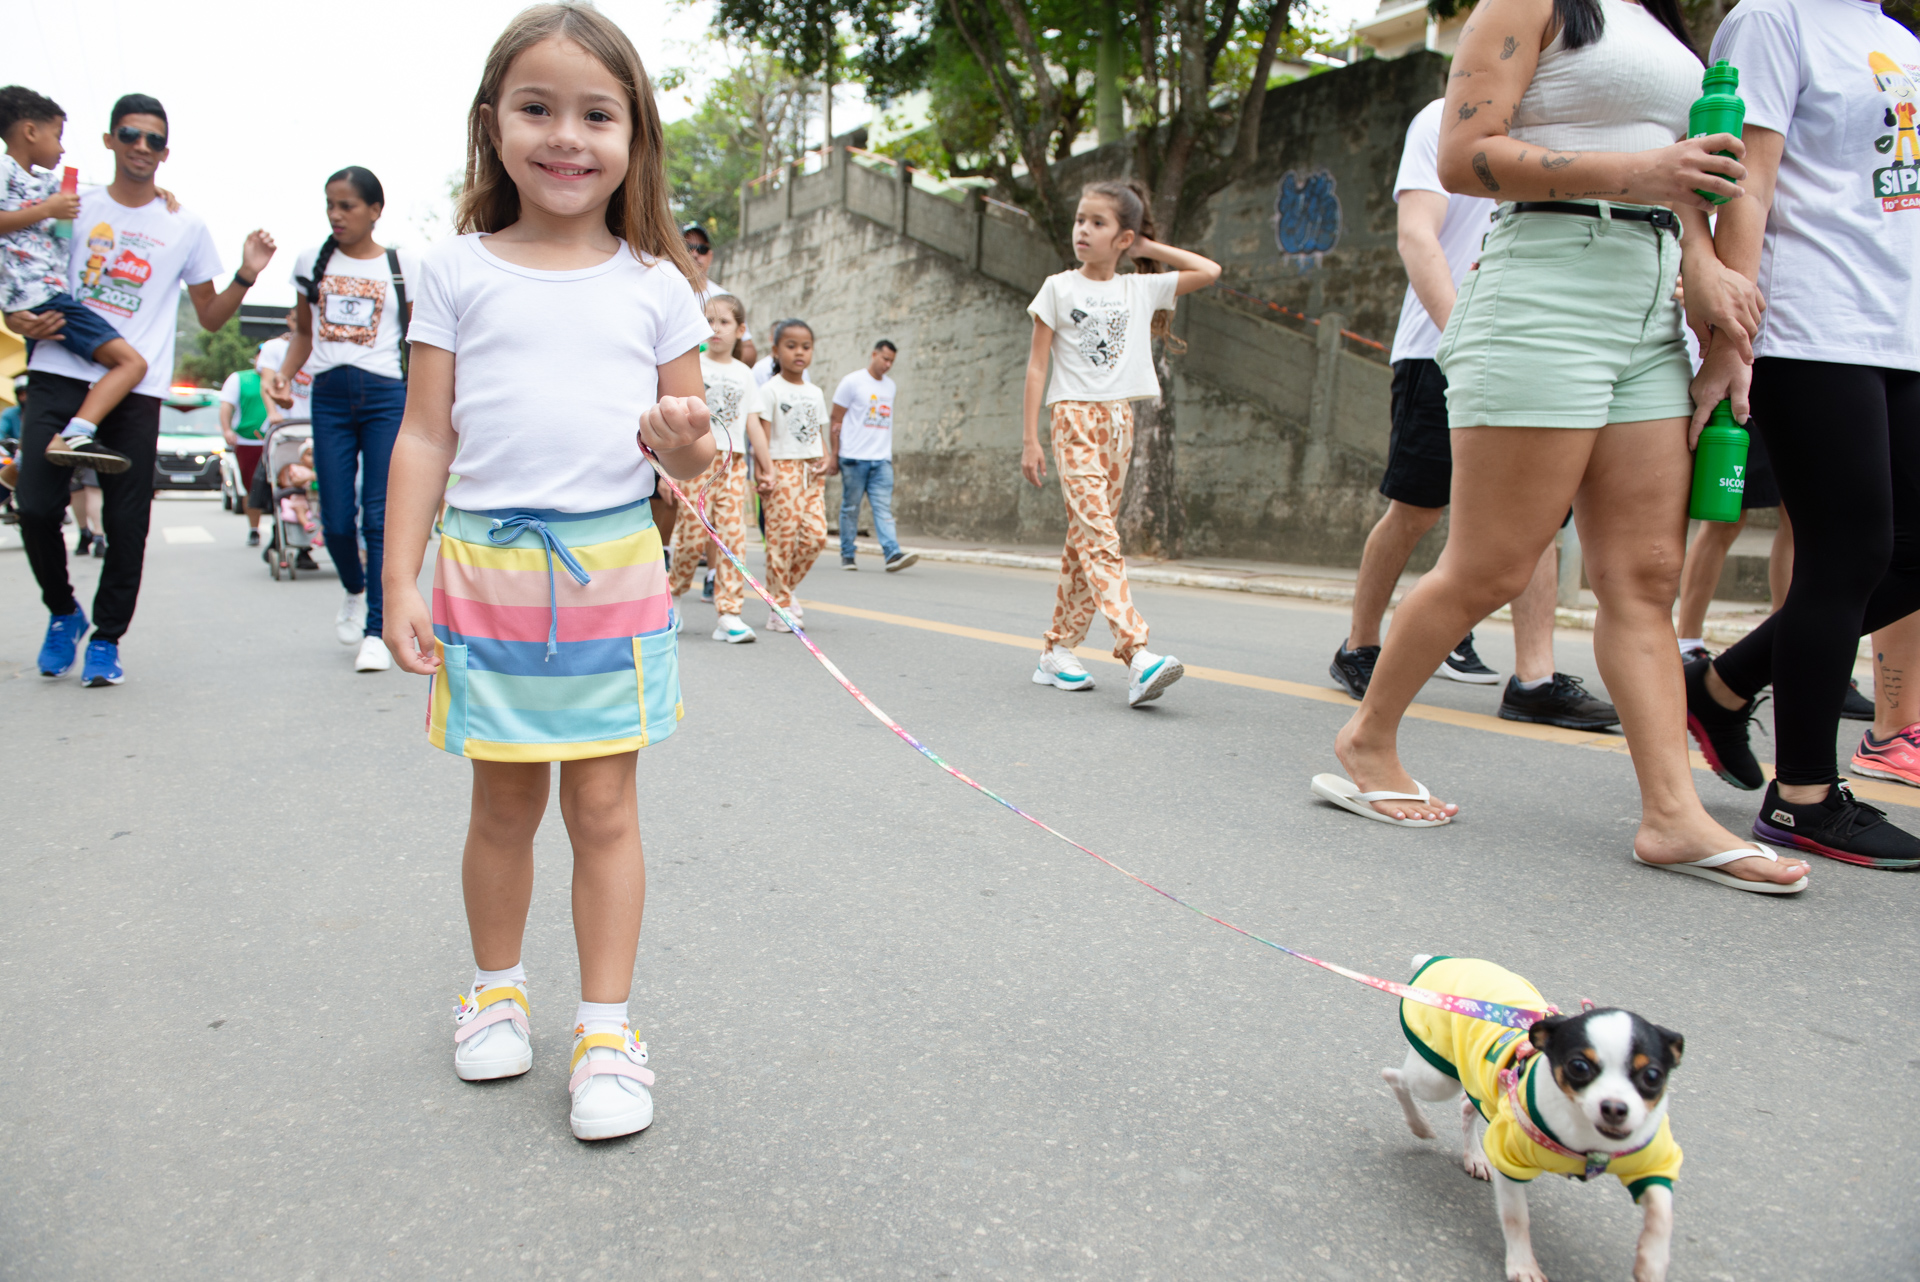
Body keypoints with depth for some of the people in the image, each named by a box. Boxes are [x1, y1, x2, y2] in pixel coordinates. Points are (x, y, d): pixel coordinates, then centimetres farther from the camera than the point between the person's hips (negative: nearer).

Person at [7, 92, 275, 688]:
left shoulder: (185, 226, 11)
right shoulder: (73, 204, 12)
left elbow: (210, 317, 14)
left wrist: (246, 277, -3)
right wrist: (20, 319, -2)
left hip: (137, 389, 0)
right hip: (59, 375, 1)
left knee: (127, 523, -3)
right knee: (36, 506, -8)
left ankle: (106, 639, 12)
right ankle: (63, 611, 17)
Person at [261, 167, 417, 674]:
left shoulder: (403, 265, 6)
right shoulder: (313, 261, 13)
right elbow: (303, 331, 21)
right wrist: (283, 374, 4)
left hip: (387, 394, -3)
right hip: (330, 394, 3)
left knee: (380, 517, -8)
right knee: (335, 520, 2)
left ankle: (376, 632, -2)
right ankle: (354, 592, 33)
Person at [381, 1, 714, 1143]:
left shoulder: (656, 286, 6)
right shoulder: (458, 273, 5)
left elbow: (688, 443, 9)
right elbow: (426, 436, 4)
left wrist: (689, 445, -15)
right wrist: (401, 579, -1)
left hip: (615, 569, 0)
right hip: (488, 568, 1)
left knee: (605, 805, 3)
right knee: (505, 802, 11)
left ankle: (608, 1027, 14)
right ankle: (497, 987, 34)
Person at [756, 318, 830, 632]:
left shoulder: (815, 393, 16)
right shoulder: (771, 389, -2)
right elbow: (763, 435, -8)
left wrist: (824, 460, 1)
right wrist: (765, 471, -17)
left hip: (811, 471, 6)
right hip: (782, 468, -6)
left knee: (816, 535, -3)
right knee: (782, 537, -6)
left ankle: (785, 588, 18)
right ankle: (779, 607, 3)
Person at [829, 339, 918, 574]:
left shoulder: (890, 386, 16)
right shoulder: (852, 382, 0)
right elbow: (836, 420, 0)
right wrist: (833, 455, -4)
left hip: (882, 460, 4)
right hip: (853, 458, -4)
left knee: (884, 508, -6)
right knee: (850, 508, 3)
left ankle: (892, 554, -15)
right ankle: (847, 555, 13)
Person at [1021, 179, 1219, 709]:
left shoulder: (1141, 288, 10)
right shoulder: (1059, 288, 3)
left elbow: (1209, 271, 15)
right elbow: (1036, 366, 2)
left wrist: (1150, 247, 14)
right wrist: (1029, 438, -4)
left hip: (1119, 421, 4)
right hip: (1074, 417, -4)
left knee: (1086, 538, 5)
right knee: (1100, 536, -17)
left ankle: (1058, 651, 13)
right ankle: (1138, 655, -28)